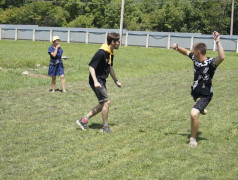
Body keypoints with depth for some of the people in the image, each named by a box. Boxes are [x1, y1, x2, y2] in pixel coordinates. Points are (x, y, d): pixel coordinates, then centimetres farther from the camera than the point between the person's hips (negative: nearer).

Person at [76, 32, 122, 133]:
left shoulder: (111, 53, 9)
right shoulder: (101, 52, -19)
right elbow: (91, 66, -20)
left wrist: (116, 81, 28)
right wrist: (95, 81, -28)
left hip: (102, 80, 10)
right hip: (97, 81, -10)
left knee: (103, 105, 9)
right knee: (106, 102, -10)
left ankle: (84, 120, 16)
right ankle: (105, 127, 2)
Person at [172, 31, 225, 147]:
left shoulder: (210, 63, -27)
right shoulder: (195, 58, -6)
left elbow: (222, 57, -48)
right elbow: (186, 52, 14)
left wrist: (217, 42, -50)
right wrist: (177, 48, -4)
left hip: (205, 95, -8)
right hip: (195, 92, 8)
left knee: (194, 114, -26)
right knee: (198, 109, 39)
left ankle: (193, 139, -7)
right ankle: (202, 110, 76)